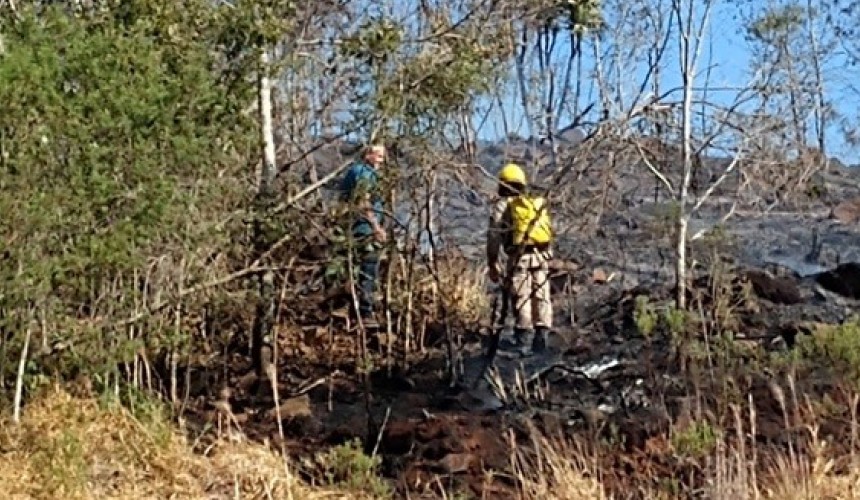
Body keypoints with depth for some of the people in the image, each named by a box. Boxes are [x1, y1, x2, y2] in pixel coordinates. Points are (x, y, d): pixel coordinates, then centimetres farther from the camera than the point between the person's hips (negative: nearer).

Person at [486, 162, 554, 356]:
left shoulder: (503, 205, 6)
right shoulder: (538, 203, 22)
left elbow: (494, 235, 0)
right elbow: (549, 232, 19)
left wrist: (492, 263, 5)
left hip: (520, 256, -5)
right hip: (542, 255, 5)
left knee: (521, 298, -2)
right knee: (541, 297, 8)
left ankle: (524, 339, -4)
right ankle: (541, 338, 9)